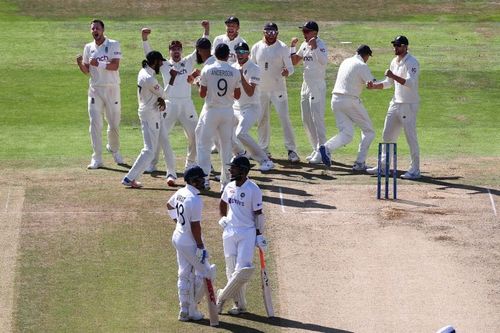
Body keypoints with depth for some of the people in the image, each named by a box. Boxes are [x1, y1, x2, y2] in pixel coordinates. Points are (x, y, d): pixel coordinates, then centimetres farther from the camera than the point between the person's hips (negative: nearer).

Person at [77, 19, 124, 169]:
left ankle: (114, 149, 33)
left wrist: (99, 64, -27)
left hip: (112, 89, -2)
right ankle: (97, 158, -4)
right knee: (95, 124, -6)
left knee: (114, 124, 6)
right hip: (95, 90, 2)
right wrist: (80, 63, -10)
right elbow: (86, 71, 11)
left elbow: (115, 65, -15)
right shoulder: (88, 48, 9)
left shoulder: (113, 45, -3)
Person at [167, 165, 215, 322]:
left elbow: (169, 205, 23)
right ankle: (192, 310, 10)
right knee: (204, 273, 6)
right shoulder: (195, 200, -25)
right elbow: (195, 226, -24)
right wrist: (201, 248, -18)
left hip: (178, 238, 9)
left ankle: (184, 311, 19)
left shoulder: (180, 193, 2)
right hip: (190, 243, -9)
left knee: (184, 276, 15)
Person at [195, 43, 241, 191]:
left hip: (211, 111, -2)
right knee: (226, 145, 11)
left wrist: (200, 85, 14)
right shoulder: (235, 72, -3)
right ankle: (226, 181, 12)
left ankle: (204, 179, -2)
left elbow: (202, 94, -6)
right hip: (227, 112, 2)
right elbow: (237, 95, 3)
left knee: (203, 143, 6)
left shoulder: (207, 70, -8)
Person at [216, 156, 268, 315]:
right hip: (229, 232, 6)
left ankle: (223, 296, 3)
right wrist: (223, 218, 11)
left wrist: (260, 235, -8)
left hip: (247, 232, -6)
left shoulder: (253, 189, -12)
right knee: (232, 270, 6)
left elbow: (258, 213, -8)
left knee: (243, 270, -14)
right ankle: (239, 304, 14)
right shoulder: (230, 187, 6)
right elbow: (223, 204, 25)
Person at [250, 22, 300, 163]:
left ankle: (291, 150, -9)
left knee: (284, 118, -9)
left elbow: (290, 67, -7)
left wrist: (287, 72, -30)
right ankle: (264, 149, 22)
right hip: (261, 89, 4)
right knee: (262, 119, 10)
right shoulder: (256, 47, 4)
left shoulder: (282, 48, -6)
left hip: (278, 89, -4)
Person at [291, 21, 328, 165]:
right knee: (306, 120, 12)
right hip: (306, 85, 9)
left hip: (317, 86, -9)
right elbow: (294, 61, 17)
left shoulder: (320, 44, -14)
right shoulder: (304, 45, 10)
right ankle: (316, 150, 21)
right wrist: (292, 46, 6)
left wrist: (314, 48, -36)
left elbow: (324, 61, -31)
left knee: (317, 119, -9)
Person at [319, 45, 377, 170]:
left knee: (346, 134, 3)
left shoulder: (345, 62, 17)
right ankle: (360, 163, -2)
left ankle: (327, 147, -26)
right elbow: (372, 84, -12)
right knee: (368, 131, 9)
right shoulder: (362, 66, -6)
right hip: (350, 101, -7)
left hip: (336, 100, 7)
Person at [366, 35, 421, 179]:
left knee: (411, 136, -6)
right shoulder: (394, 62, 13)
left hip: (409, 105, -9)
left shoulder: (412, 62, -14)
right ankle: (383, 166, 21)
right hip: (395, 103, 9)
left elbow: (410, 83, -27)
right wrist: (374, 86, 3)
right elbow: (389, 83, 19)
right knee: (387, 135, 12)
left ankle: (415, 170, -1)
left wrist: (394, 76, -35)